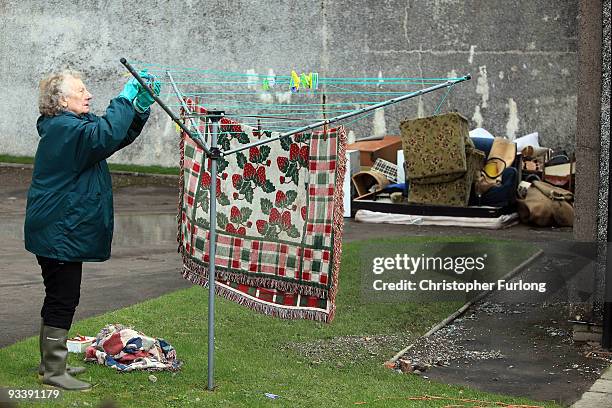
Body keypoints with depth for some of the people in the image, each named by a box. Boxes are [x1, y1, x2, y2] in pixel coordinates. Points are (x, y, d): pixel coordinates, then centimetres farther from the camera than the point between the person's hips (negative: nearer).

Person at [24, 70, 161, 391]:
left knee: (59, 298, 17)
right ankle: (53, 371, 1)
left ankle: (51, 362, 27)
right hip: (59, 233, -11)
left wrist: (142, 104, 2)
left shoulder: (74, 125, 16)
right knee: (62, 299, -6)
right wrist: (125, 99, -27)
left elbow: (123, 134, 17)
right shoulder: (62, 128, -17)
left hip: (64, 231, 11)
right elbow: (105, 136, -36)